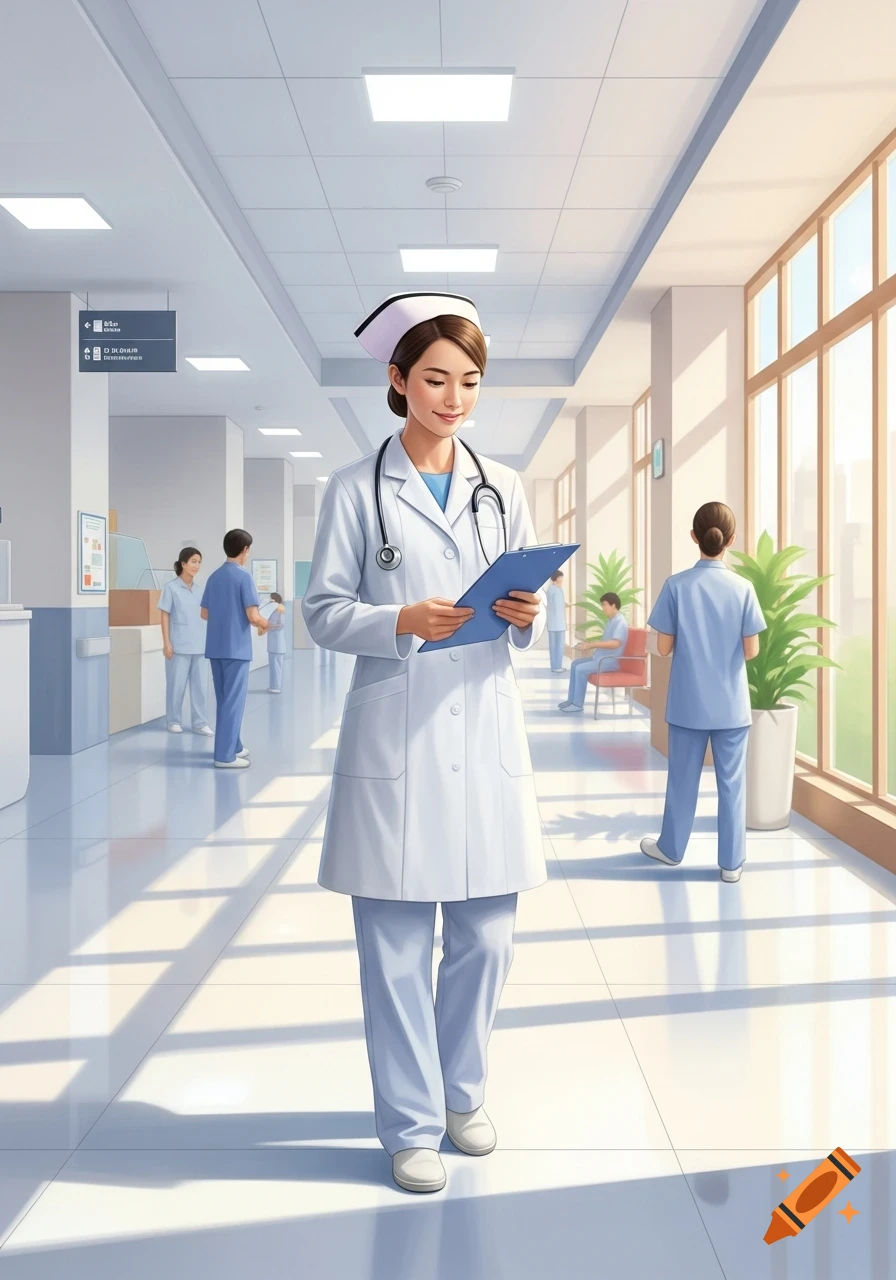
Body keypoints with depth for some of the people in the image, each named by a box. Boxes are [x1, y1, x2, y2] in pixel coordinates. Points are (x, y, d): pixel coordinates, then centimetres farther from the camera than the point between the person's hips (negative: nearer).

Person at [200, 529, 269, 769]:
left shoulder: (214, 577, 10)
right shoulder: (244, 577, -12)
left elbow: (205, 613, 15)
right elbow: (253, 616, -16)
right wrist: (264, 625, 5)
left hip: (215, 647, 7)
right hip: (236, 648, -7)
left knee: (225, 699, 16)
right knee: (233, 700, -3)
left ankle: (232, 745, 27)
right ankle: (225, 755, -2)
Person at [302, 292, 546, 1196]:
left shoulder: (501, 489, 11)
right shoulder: (355, 489, 0)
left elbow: (532, 621, 13)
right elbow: (322, 610, -2)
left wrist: (525, 616, -10)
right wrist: (402, 622, -19)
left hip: (487, 735, 4)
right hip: (394, 741, -3)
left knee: (485, 936, 11)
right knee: (396, 943, 3)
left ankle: (461, 1091, 33)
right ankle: (412, 1123, 21)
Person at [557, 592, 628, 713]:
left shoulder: (620, 622, -18)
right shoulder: (610, 621, 14)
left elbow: (615, 643, -31)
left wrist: (593, 645, -31)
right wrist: (591, 645, 8)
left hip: (610, 661, -10)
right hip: (600, 657, 10)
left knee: (581, 669, -20)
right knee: (575, 664, 8)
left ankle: (578, 704, -11)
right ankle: (571, 700, 9)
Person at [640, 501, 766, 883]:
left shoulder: (676, 585, -9)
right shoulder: (743, 588, -8)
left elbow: (664, 648, -7)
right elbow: (751, 651, -6)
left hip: (689, 702, 0)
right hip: (732, 704, 0)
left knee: (683, 778, 13)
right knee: (732, 781, 8)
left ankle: (671, 848, 29)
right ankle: (731, 861, 15)